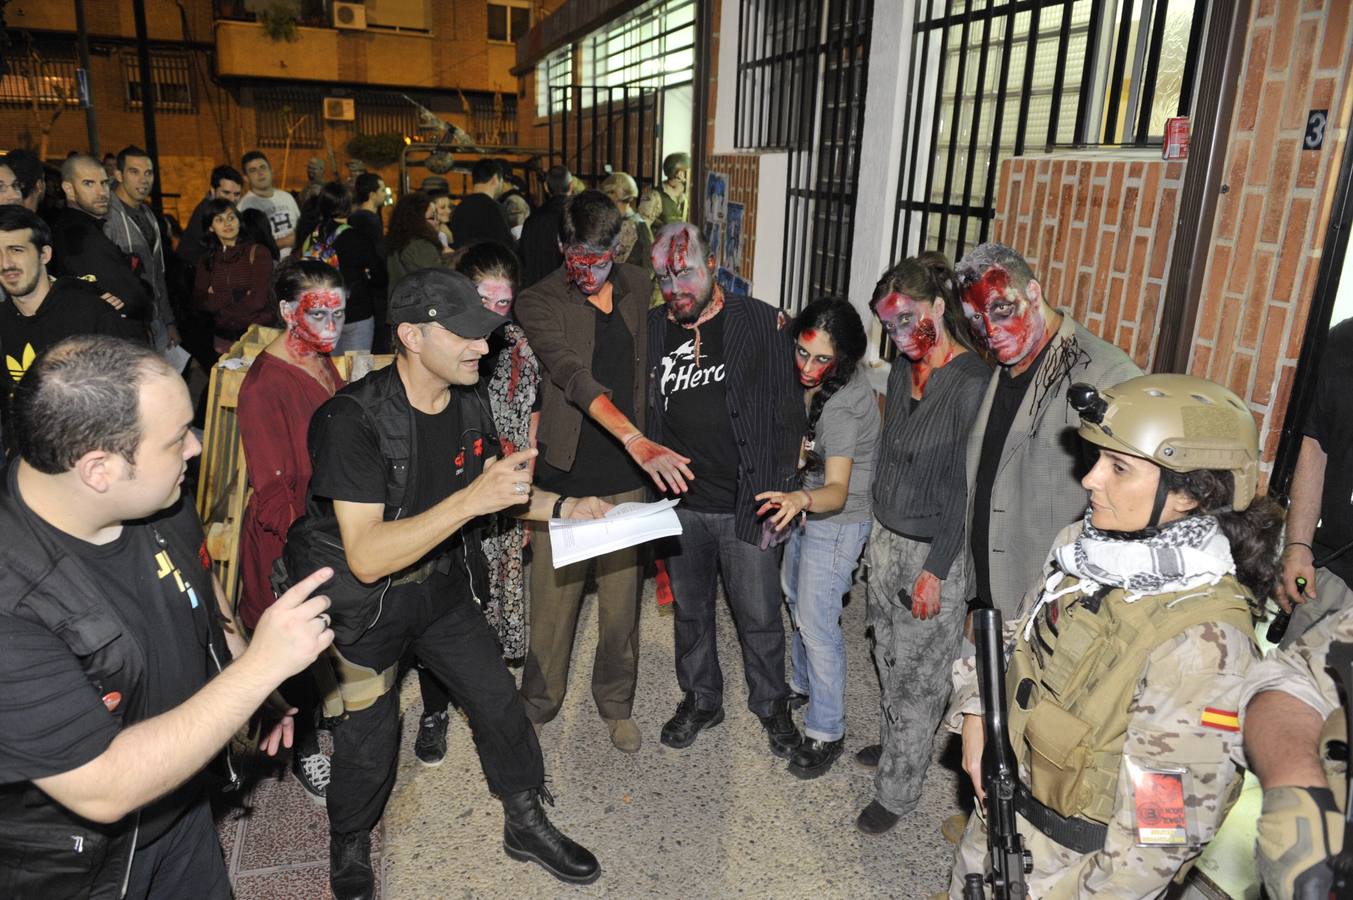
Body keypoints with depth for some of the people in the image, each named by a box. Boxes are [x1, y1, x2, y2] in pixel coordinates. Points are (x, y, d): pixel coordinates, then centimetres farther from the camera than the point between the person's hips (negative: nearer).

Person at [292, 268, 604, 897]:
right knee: (370, 739, 7)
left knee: (497, 698, 10)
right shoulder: (353, 419, -29)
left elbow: (492, 484, 11)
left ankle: (526, 824, 34)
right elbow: (366, 556, -35)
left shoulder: (468, 400, -7)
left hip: (443, 583, 6)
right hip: (363, 600, -5)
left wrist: (561, 507, -6)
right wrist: (470, 500, -44)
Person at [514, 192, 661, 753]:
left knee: (622, 599, 12)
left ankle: (616, 704, 33)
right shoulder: (539, 302, -8)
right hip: (564, 476, -3)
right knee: (553, 599, 6)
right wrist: (636, 439, -34)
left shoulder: (637, 287, 6)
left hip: (625, 476, 3)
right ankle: (537, 705, 29)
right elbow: (574, 377, -22)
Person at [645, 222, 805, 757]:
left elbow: (788, 412, -5)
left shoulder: (761, 323, -8)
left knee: (760, 616, 10)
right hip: (680, 502, 3)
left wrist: (778, 492, -7)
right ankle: (700, 700, 40)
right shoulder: (652, 329, 2)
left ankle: (772, 705, 35)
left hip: (746, 505, -3)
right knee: (690, 611, 19)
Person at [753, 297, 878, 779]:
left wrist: (800, 499, -58)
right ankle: (803, 684, 45)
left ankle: (826, 733, 13)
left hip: (838, 519, -9)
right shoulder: (810, 383, -7)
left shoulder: (844, 405, -31)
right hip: (808, 507, 9)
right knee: (796, 597, 23)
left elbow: (837, 491, -40)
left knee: (817, 622, -4)